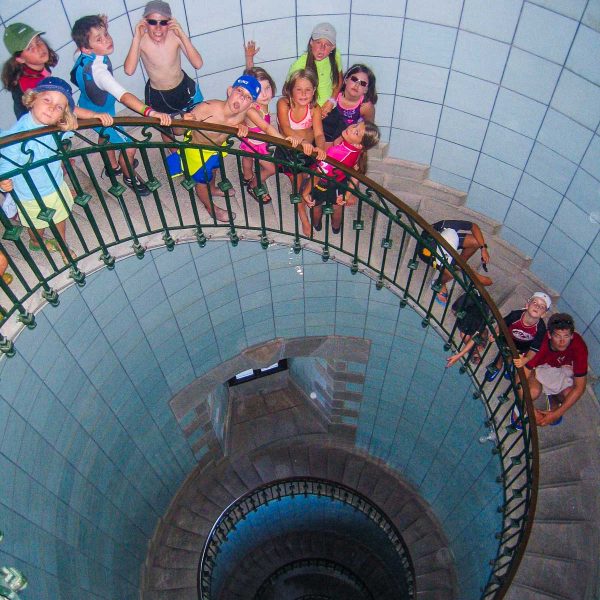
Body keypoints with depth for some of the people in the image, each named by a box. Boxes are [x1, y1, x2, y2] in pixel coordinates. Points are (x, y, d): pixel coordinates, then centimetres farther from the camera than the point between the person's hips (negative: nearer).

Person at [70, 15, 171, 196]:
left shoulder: (86, 56, -19)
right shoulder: (97, 70, -45)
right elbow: (123, 96, -58)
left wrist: (102, 27, -1)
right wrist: (150, 112, -71)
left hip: (89, 106, 9)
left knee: (106, 136, 33)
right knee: (129, 147, 3)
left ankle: (113, 167, 60)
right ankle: (130, 176, 33)